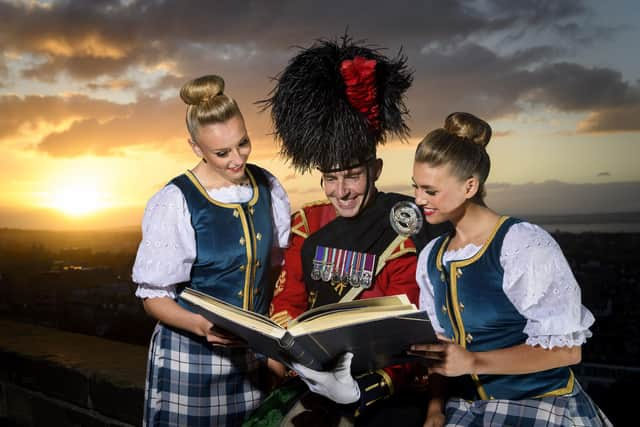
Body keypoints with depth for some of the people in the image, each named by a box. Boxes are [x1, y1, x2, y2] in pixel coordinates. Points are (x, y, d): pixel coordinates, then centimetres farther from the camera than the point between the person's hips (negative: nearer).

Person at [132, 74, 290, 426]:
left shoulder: (267, 187, 0)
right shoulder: (175, 203, -15)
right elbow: (154, 297, -12)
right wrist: (202, 325, -29)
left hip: (253, 354, 4)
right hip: (192, 358, -4)